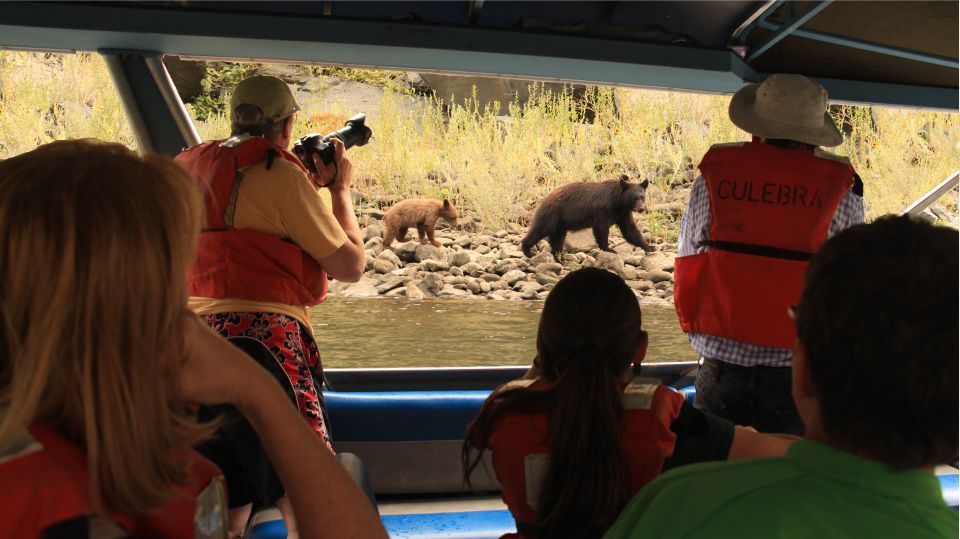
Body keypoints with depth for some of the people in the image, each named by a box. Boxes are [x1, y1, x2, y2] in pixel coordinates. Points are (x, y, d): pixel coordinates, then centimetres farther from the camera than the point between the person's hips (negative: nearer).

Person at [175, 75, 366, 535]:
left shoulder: (191, 167, 12)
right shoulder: (280, 174, -10)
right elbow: (350, 265, -4)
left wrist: (310, 186, 23)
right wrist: (340, 189, 9)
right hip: (263, 337, -8)